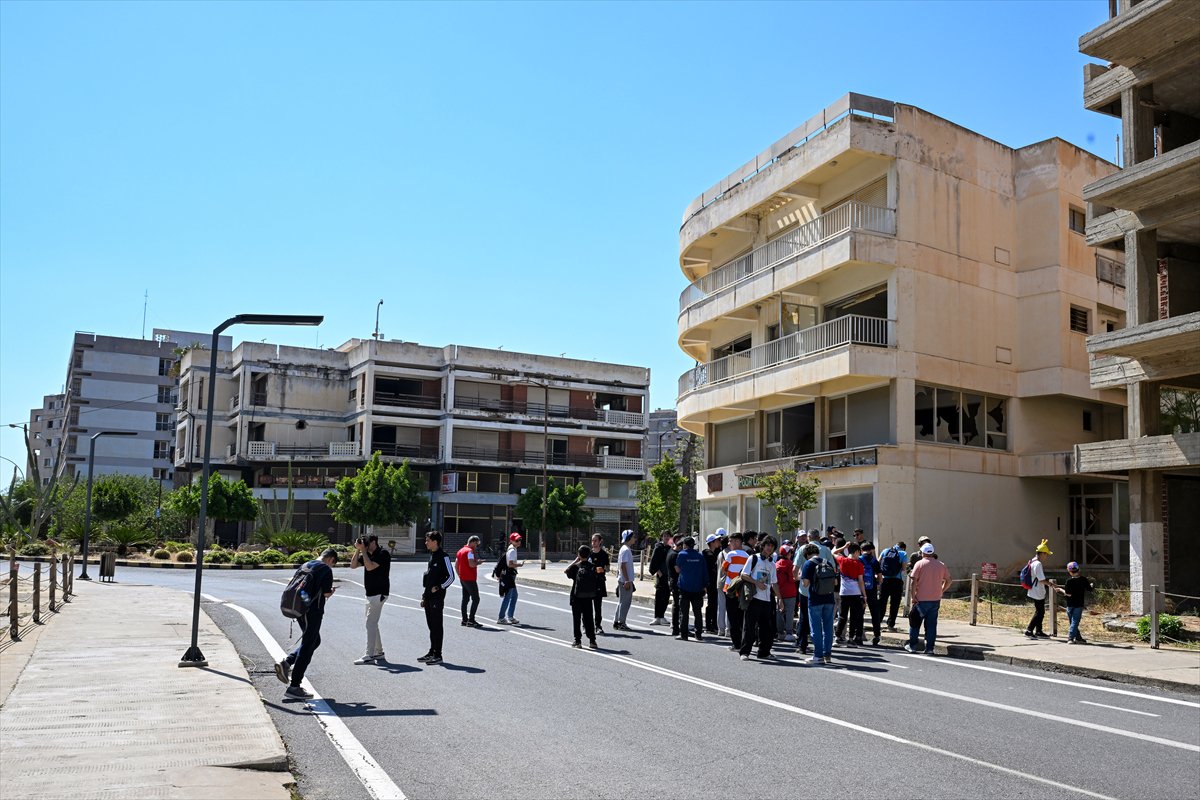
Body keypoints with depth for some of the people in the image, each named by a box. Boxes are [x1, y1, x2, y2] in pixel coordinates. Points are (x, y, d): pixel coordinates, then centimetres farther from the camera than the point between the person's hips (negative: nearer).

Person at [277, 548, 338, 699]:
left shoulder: (306, 566, 14)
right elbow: (326, 593, -14)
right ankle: (294, 687, -1)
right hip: (313, 611, -9)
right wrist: (331, 592, 8)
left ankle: (286, 663, 8)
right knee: (307, 647, -3)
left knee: (315, 640, 22)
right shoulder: (326, 569, -9)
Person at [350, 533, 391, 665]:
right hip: (371, 593, 9)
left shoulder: (383, 554, -13)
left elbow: (369, 567, -24)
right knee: (372, 624, 14)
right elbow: (353, 565, 9)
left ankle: (369, 656, -10)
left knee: (370, 623, -11)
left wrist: (363, 550, -18)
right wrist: (358, 550, -1)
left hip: (379, 594, -9)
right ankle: (379, 652, 23)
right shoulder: (367, 554, 13)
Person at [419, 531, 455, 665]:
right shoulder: (431, 556, 14)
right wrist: (424, 595, 18)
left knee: (437, 626, -4)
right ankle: (432, 652, 21)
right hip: (429, 597, 8)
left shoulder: (443, 557, -12)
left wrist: (438, 588, -15)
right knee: (431, 626, 14)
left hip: (437, 598, -8)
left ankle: (438, 655, 0)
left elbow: (451, 576, -15)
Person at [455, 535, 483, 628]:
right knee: (476, 599, -7)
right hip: (470, 579, -10)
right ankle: (471, 620, -10)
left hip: (462, 579, 10)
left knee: (465, 599, 13)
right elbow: (471, 564, -24)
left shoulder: (460, 551, 15)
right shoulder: (470, 551, -14)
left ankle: (464, 620, 15)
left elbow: (456, 565, 19)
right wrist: (478, 562, -6)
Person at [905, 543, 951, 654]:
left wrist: (913, 596, -7)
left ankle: (912, 646, 15)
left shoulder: (920, 564, -7)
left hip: (921, 599, -3)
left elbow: (914, 581, -12)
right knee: (931, 624, 8)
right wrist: (941, 591, 17)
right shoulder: (941, 565, 5)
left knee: (914, 622, 10)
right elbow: (948, 581, 9)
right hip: (936, 600, 3)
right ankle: (929, 648, 7)